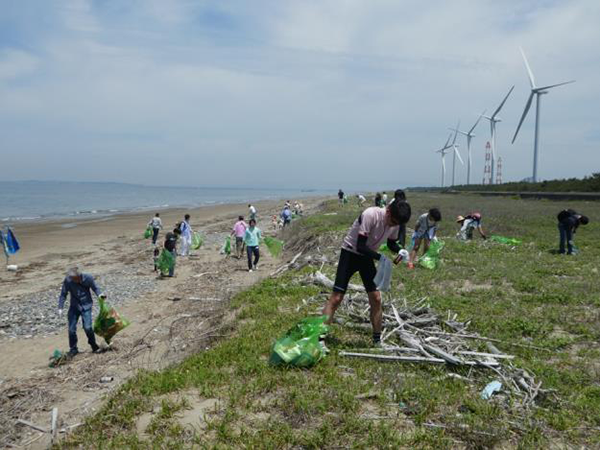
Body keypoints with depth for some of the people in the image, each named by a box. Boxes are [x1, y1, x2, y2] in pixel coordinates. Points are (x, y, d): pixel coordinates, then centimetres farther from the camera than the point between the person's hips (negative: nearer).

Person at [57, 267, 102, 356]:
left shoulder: (88, 278, -16)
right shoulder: (67, 281, -15)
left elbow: (95, 288, -1)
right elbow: (63, 294, -4)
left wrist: (99, 294, -21)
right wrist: (60, 307, -12)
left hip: (86, 306, -2)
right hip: (74, 306, 2)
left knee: (87, 327, -12)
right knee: (72, 329, 0)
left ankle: (94, 346, 12)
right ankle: (73, 349, 22)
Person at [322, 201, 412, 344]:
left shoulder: (394, 223, -8)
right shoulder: (371, 215, -30)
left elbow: (391, 243, 9)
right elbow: (360, 246, -29)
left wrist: (400, 251, -11)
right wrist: (380, 257, -37)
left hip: (367, 257, 6)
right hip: (350, 253, -6)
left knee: (376, 299, 3)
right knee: (336, 297, -12)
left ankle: (377, 340, 18)